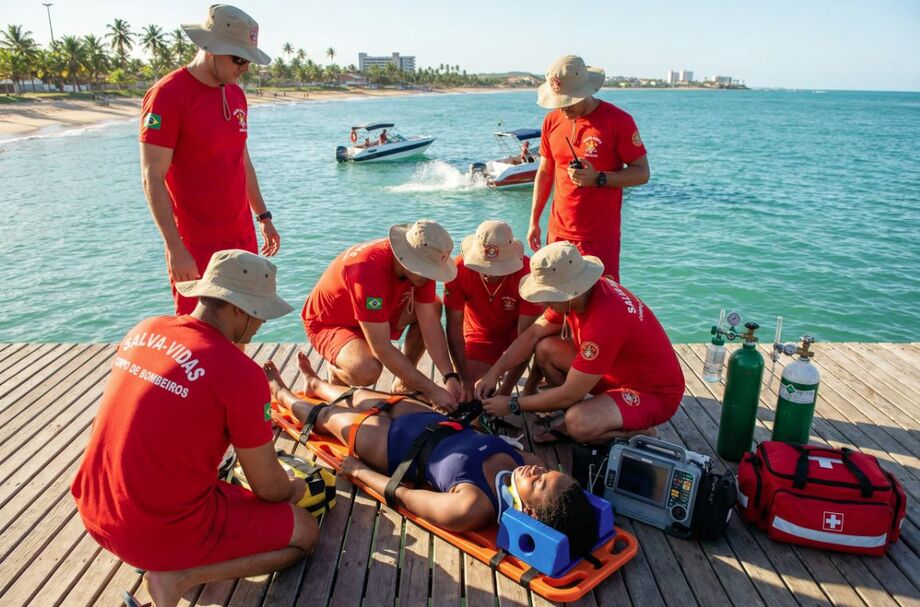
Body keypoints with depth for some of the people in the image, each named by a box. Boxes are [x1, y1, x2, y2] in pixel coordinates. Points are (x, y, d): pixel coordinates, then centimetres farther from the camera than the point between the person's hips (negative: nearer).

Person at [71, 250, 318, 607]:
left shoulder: (143, 331, -1)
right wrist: (293, 490, 13)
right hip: (165, 531, -8)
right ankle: (178, 576, -5)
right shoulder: (241, 374, -22)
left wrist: (254, 436, 23)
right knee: (304, 533, 7)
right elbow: (269, 488, -11)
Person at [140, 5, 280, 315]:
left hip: (242, 238, 7)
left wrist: (263, 216, 19)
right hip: (196, 248, -7)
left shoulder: (235, 94, 9)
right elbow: (152, 180, -16)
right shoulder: (167, 95, -14)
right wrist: (176, 250, -19)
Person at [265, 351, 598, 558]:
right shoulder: (529, 461, -28)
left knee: (328, 415, 21)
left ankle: (282, 394, 55)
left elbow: (402, 494, -28)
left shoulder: (470, 508, -43)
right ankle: (316, 384, 65)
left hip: (394, 442, -6)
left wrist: (358, 471, -12)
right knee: (361, 397, 31)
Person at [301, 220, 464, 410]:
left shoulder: (422, 265, -18)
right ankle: (337, 371, 2)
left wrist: (450, 377, -25)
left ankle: (404, 383, 2)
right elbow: (382, 349, -38)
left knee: (433, 308, -11)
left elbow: (430, 324, -15)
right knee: (368, 371, -36)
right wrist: (432, 390, -35)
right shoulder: (368, 271, -40)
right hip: (327, 323, -7)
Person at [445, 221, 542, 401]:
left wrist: (506, 389, -34)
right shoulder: (459, 269, -28)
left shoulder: (526, 272, -32)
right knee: (474, 392, -18)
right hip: (481, 333, 1)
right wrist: (466, 381, -29)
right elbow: (454, 327, -23)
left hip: (515, 330, -1)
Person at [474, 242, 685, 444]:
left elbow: (568, 395, -27)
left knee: (578, 424, -32)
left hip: (656, 392, -8)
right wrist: (493, 373, -9)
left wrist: (512, 405, -16)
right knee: (546, 348, -5)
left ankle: (639, 431, -3)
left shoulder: (603, 323, -36)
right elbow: (533, 334, 0)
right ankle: (573, 421, 6)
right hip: (619, 372, 8)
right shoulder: (575, 294, -11)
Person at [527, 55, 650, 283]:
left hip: (600, 236, -4)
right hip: (558, 233, 4)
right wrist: (534, 221, 12)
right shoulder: (552, 121, 6)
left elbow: (642, 173, -6)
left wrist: (598, 178, -21)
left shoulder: (618, 120, -8)